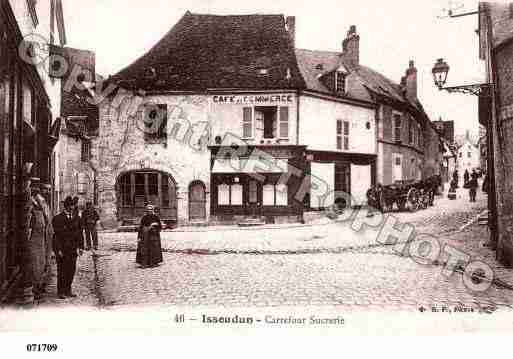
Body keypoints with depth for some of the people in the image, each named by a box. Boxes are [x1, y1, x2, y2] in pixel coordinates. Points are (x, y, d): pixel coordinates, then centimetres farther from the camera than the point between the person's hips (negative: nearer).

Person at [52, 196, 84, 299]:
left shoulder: (76, 218, 8)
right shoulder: (58, 219, -5)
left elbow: (79, 233, 11)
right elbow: (57, 235, -8)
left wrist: (80, 247, 6)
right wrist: (59, 249, -12)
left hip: (73, 249, 4)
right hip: (62, 249, -4)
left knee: (71, 270, 7)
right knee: (62, 270, 2)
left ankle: (68, 290, 20)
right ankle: (60, 291, 14)